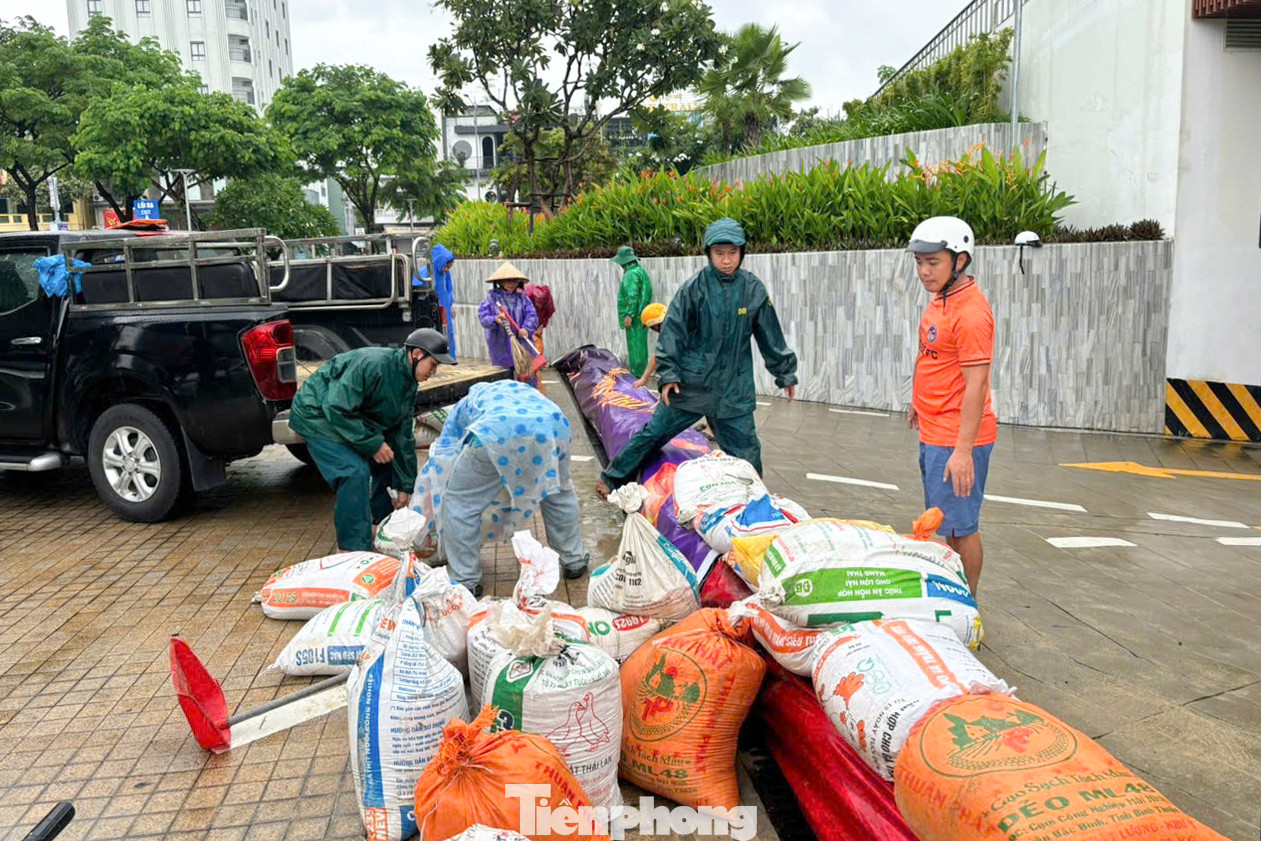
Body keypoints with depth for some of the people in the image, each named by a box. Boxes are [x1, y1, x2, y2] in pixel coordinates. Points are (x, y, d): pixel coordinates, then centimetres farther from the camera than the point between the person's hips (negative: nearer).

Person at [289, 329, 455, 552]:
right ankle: (351, 548, -14)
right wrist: (374, 443, -28)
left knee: (387, 458, 12)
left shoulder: (408, 383, 0)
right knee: (355, 472, -23)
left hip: (344, 414, 10)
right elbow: (337, 408, -32)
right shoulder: (371, 364, -30)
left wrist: (405, 486, 5)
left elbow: (403, 435, 5)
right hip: (316, 414, -10)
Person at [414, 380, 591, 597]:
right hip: (554, 426, 4)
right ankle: (574, 561, 40)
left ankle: (465, 581, 17)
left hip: (496, 434, -4)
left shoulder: (464, 405, 41)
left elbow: (439, 462, 37)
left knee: (459, 502, 14)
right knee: (559, 493, 31)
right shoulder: (526, 390, 49)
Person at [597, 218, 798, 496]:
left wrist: (785, 374, 14)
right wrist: (668, 374, -10)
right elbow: (673, 330, -6)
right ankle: (613, 478, 25)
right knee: (654, 433, 8)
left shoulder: (753, 289, -1)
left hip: (734, 388, 2)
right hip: (691, 382, -1)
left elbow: (771, 337, 9)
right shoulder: (695, 288, -8)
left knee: (745, 450, 6)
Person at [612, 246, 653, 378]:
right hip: (642, 316, 10)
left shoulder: (632, 274, -16)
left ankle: (636, 374, -2)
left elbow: (632, 296, -23)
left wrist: (629, 315, -23)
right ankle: (641, 373, 21)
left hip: (634, 318, -10)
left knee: (635, 346, -6)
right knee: (641, 345, 15)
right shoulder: (641, 271, 16)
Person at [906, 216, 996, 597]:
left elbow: (976, 384, -23)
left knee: (961, 527, 0)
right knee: (946, 524, 19)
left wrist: (963, 450, -25)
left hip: (957, 440, -10)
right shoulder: (940, 300, 10)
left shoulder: (970, 311, -19)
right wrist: (920, 401, 31)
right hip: (933, 433, 10)